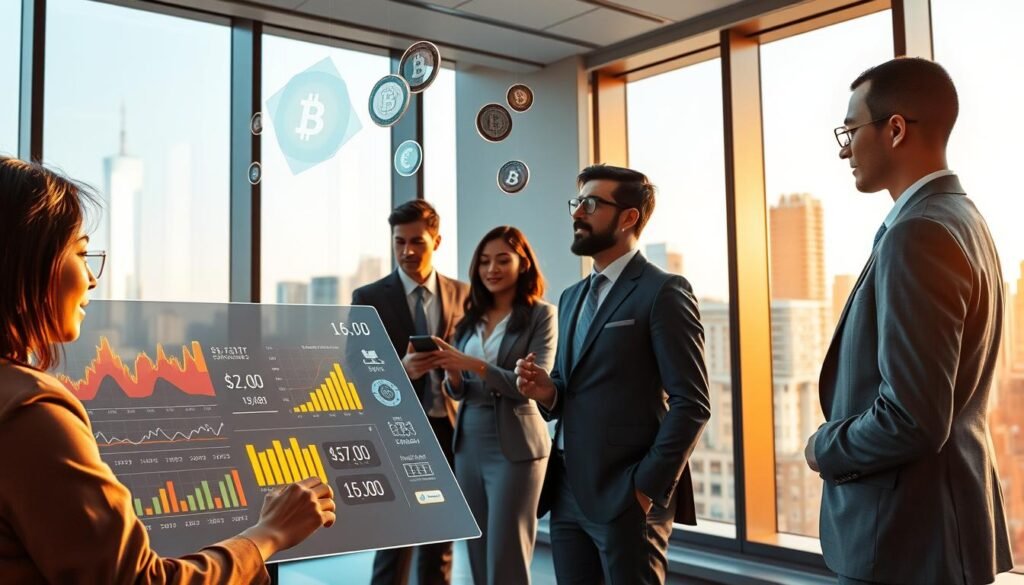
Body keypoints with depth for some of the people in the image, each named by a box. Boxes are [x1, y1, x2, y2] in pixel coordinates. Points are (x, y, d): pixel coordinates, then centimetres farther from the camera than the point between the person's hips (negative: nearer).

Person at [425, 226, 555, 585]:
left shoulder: (541, 315, -5)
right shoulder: (471, 319, 11)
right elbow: (459, 392, 11)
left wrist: (474, 365, -23)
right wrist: (453, 376, -12)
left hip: (514, 446, -6)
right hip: (468, 445, 6)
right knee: (478, 555, 13)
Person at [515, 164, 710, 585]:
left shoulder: (663, 292, -8)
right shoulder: (572, 297, 16)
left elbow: (692, 403, -13)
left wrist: (648, 486, -16)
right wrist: (547, 393, -1)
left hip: (627, 496, -7)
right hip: (567, 494, 7)